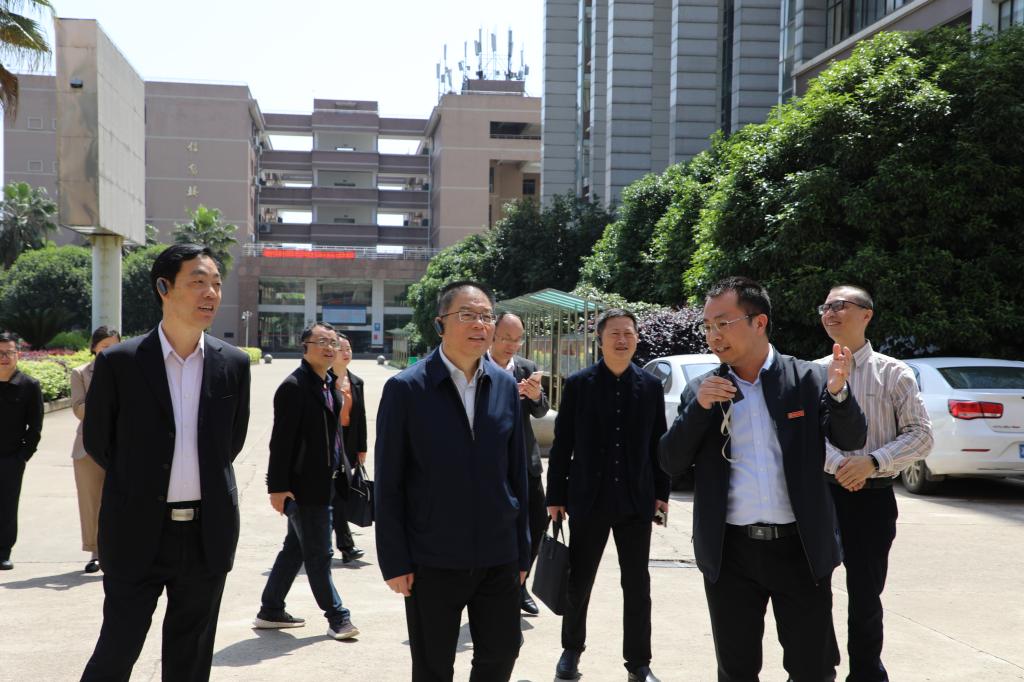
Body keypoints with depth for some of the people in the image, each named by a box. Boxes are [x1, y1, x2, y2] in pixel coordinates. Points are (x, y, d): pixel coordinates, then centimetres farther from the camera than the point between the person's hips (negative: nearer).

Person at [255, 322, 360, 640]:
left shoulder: (330, 384, 13)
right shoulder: (294, 386, -14)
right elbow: (281, 439, -17)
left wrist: (341, 468, 14)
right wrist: (278, 487, -19)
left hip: (324, 483, 9)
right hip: (303, 485, -9)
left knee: (296, 548, 17)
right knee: (319, 554, 1)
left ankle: (271, 611, 29)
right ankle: (336, 617, 11)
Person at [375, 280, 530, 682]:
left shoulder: (505, 386, 4)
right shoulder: (406, 389, -8)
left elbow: (517, 475, 8)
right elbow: (388, 485, -7)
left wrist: (522, 551, 8)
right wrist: (395, 562, -9)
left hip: (498, 557, 4)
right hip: (432, 561, -3)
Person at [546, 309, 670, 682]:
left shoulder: (651, 386, 3)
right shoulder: (578, 384, -3)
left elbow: (658, 443, 8)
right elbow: (562, 445, -1)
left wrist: (662, 492, 5)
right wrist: (555, 497, -2)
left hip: (636, 502, 1)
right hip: (588, 500, -1)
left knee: (637, 586, 8)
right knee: (578, 582, 10)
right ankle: (571, 650, 30)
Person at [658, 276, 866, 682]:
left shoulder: (809, 379, -1)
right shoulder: (701, 391, 3)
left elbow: (851, 442, -2)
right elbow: (671, 463, 0)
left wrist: (838, 393, -21)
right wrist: (699, 407, -15)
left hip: (800, 547, -1)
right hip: (730, 551, 2)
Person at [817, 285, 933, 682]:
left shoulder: (893, 373, -2)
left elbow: (920, 436, -4)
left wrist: (872, 461, -19)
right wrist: (838, 463, -21)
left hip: (873, 497, -1)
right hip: (821, 491, 2)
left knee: (866, 594, 9)